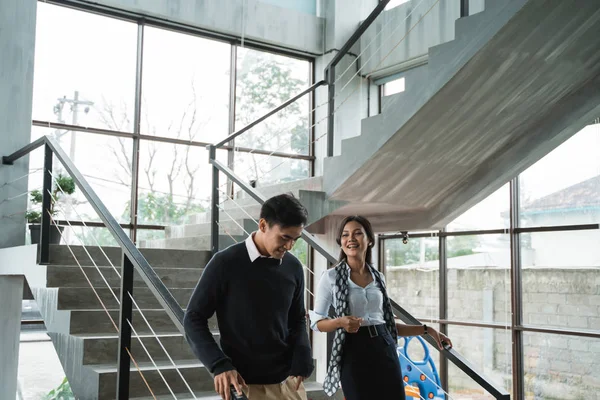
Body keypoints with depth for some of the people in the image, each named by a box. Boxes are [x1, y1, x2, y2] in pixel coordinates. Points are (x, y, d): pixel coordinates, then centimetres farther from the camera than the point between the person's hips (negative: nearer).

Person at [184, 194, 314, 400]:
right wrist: (219, 365, -18)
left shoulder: (293, 267, 1)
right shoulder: (226, 263, -11)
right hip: (244, 383, -4)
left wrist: (302, 359, -6)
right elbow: (194, 319, -6)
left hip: (287, 380, 4)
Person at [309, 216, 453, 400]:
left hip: (385, 350, 4)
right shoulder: (331, 277, -4)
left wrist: (426, 329, 11)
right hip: (354, 353, -4)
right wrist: (340, 322, -20)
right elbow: (316, 322, -1)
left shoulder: (379, 277, 9)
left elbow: (386, 321, 14)